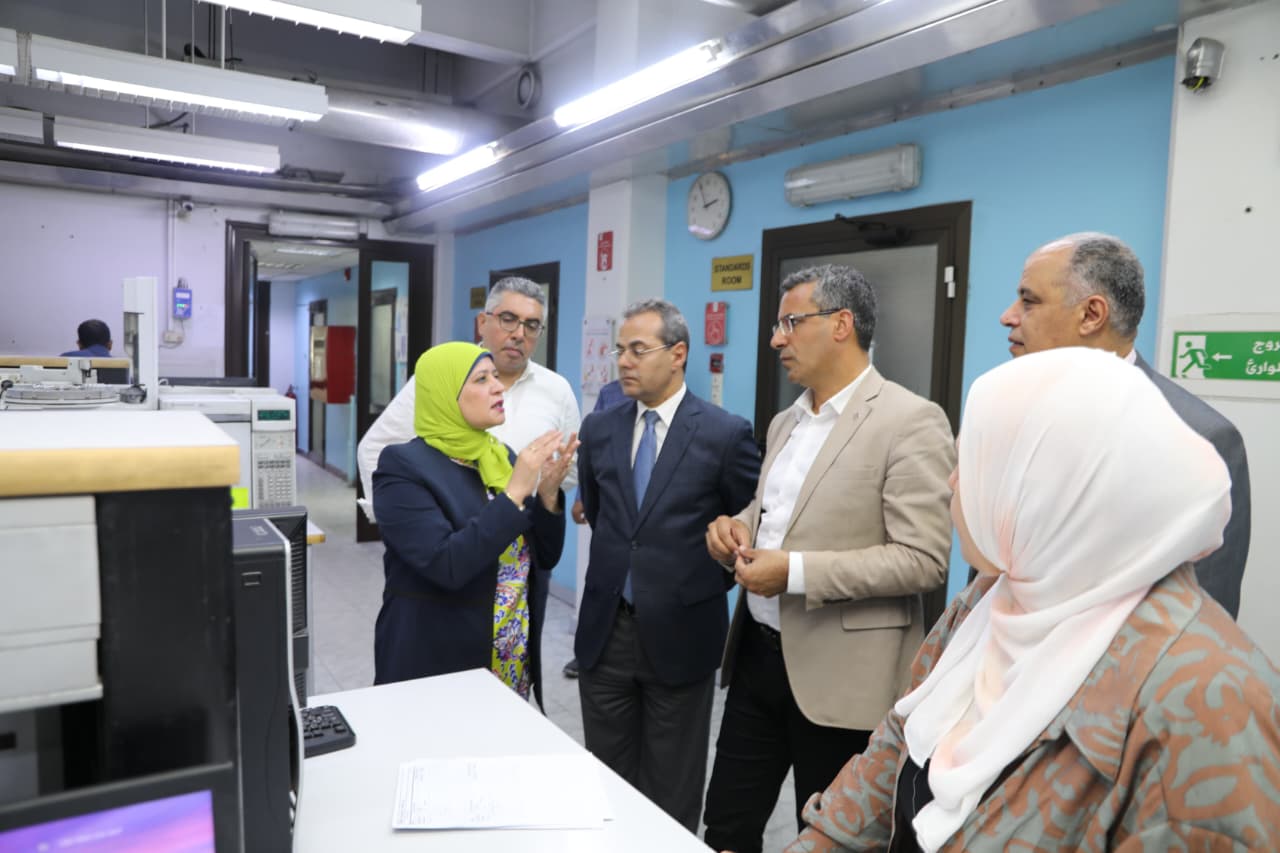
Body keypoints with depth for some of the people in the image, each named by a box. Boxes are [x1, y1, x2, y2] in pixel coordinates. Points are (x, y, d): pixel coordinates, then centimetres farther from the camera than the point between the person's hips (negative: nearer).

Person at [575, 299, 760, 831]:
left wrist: (712, 583, 0)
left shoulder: (724, 433, -11)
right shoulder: (599, 428, 3)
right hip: (605, 629, 4)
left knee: (671, 794, 12)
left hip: (679, 632, -4)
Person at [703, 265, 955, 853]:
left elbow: (923, 560, -19)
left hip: (839, 674, -7)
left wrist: (796, 572, -23)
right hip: (758, 654, 7)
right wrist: (737, 528, 0)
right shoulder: (785, 423, 12)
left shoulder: (910, 421, -14)